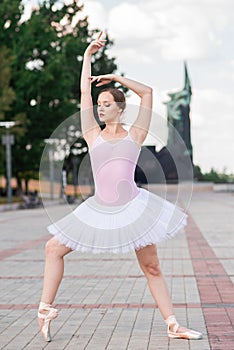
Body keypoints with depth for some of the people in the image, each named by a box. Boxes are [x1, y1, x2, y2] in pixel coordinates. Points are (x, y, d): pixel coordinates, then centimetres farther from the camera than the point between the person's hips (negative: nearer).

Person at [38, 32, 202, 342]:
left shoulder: (134, 136, 6)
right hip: (99, 209, 2)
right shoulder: (93, 136, 9)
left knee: (151, 267, 2)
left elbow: (147, 93, 5)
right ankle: (46, 311, 9)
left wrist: (115, 77, 11)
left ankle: (173, 326, 8)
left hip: (133, 206, -2)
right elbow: (85, 91, 8)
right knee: (54, 248, 0)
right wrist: (88, 55, 12)